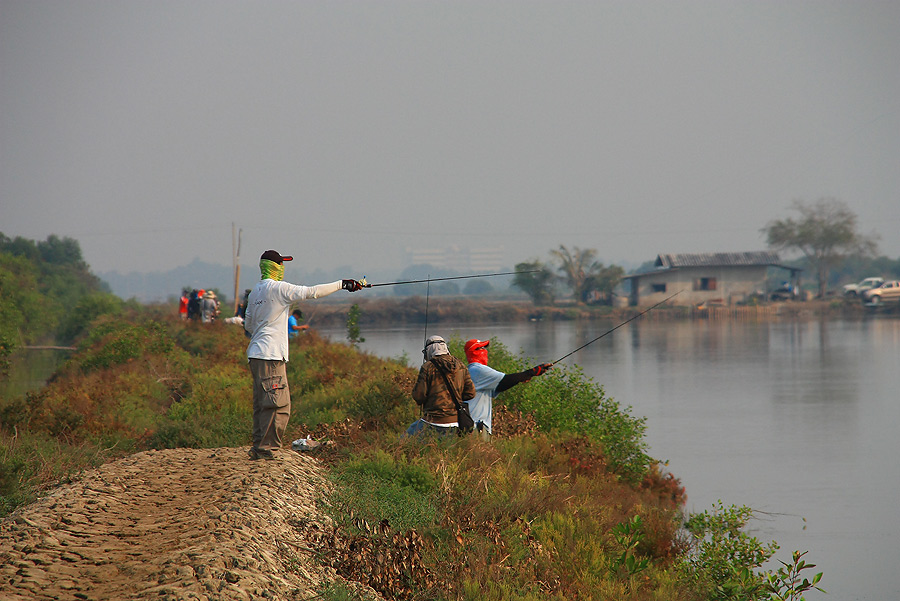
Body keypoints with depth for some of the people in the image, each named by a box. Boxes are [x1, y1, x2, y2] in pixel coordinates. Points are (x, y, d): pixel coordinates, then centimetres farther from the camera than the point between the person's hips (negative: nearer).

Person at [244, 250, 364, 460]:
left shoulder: (255, 291, 16)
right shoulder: (279, 288, -10)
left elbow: (248, 324, 25)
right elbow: (311, 292, -14)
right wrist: (342, 284, -10)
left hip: (256, 355, 9)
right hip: (271, 356, -9)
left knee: (262, 404, 12)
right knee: (279, 404, -8)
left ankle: (259, 447, 14)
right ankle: (265, 448, -9)